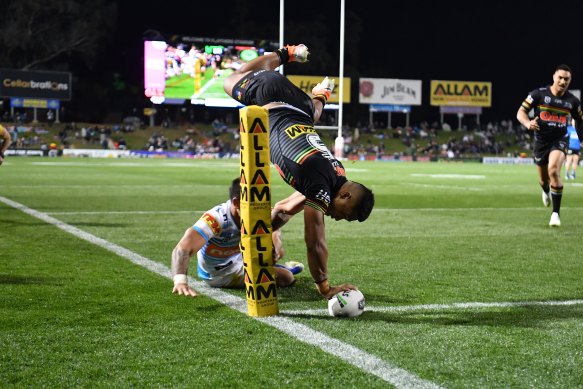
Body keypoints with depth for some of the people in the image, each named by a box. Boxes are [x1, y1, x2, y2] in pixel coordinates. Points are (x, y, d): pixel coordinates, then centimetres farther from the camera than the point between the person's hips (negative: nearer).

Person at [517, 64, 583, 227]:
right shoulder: (539, 94, -8)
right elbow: (520, 112, -10)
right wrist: (528, 123, -30)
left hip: (560, 140, -1)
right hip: (541, 140, 1)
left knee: (553, 170, -28)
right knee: (543, 179, 13)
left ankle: (556, 213, -19)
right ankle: (546, 191, 56)